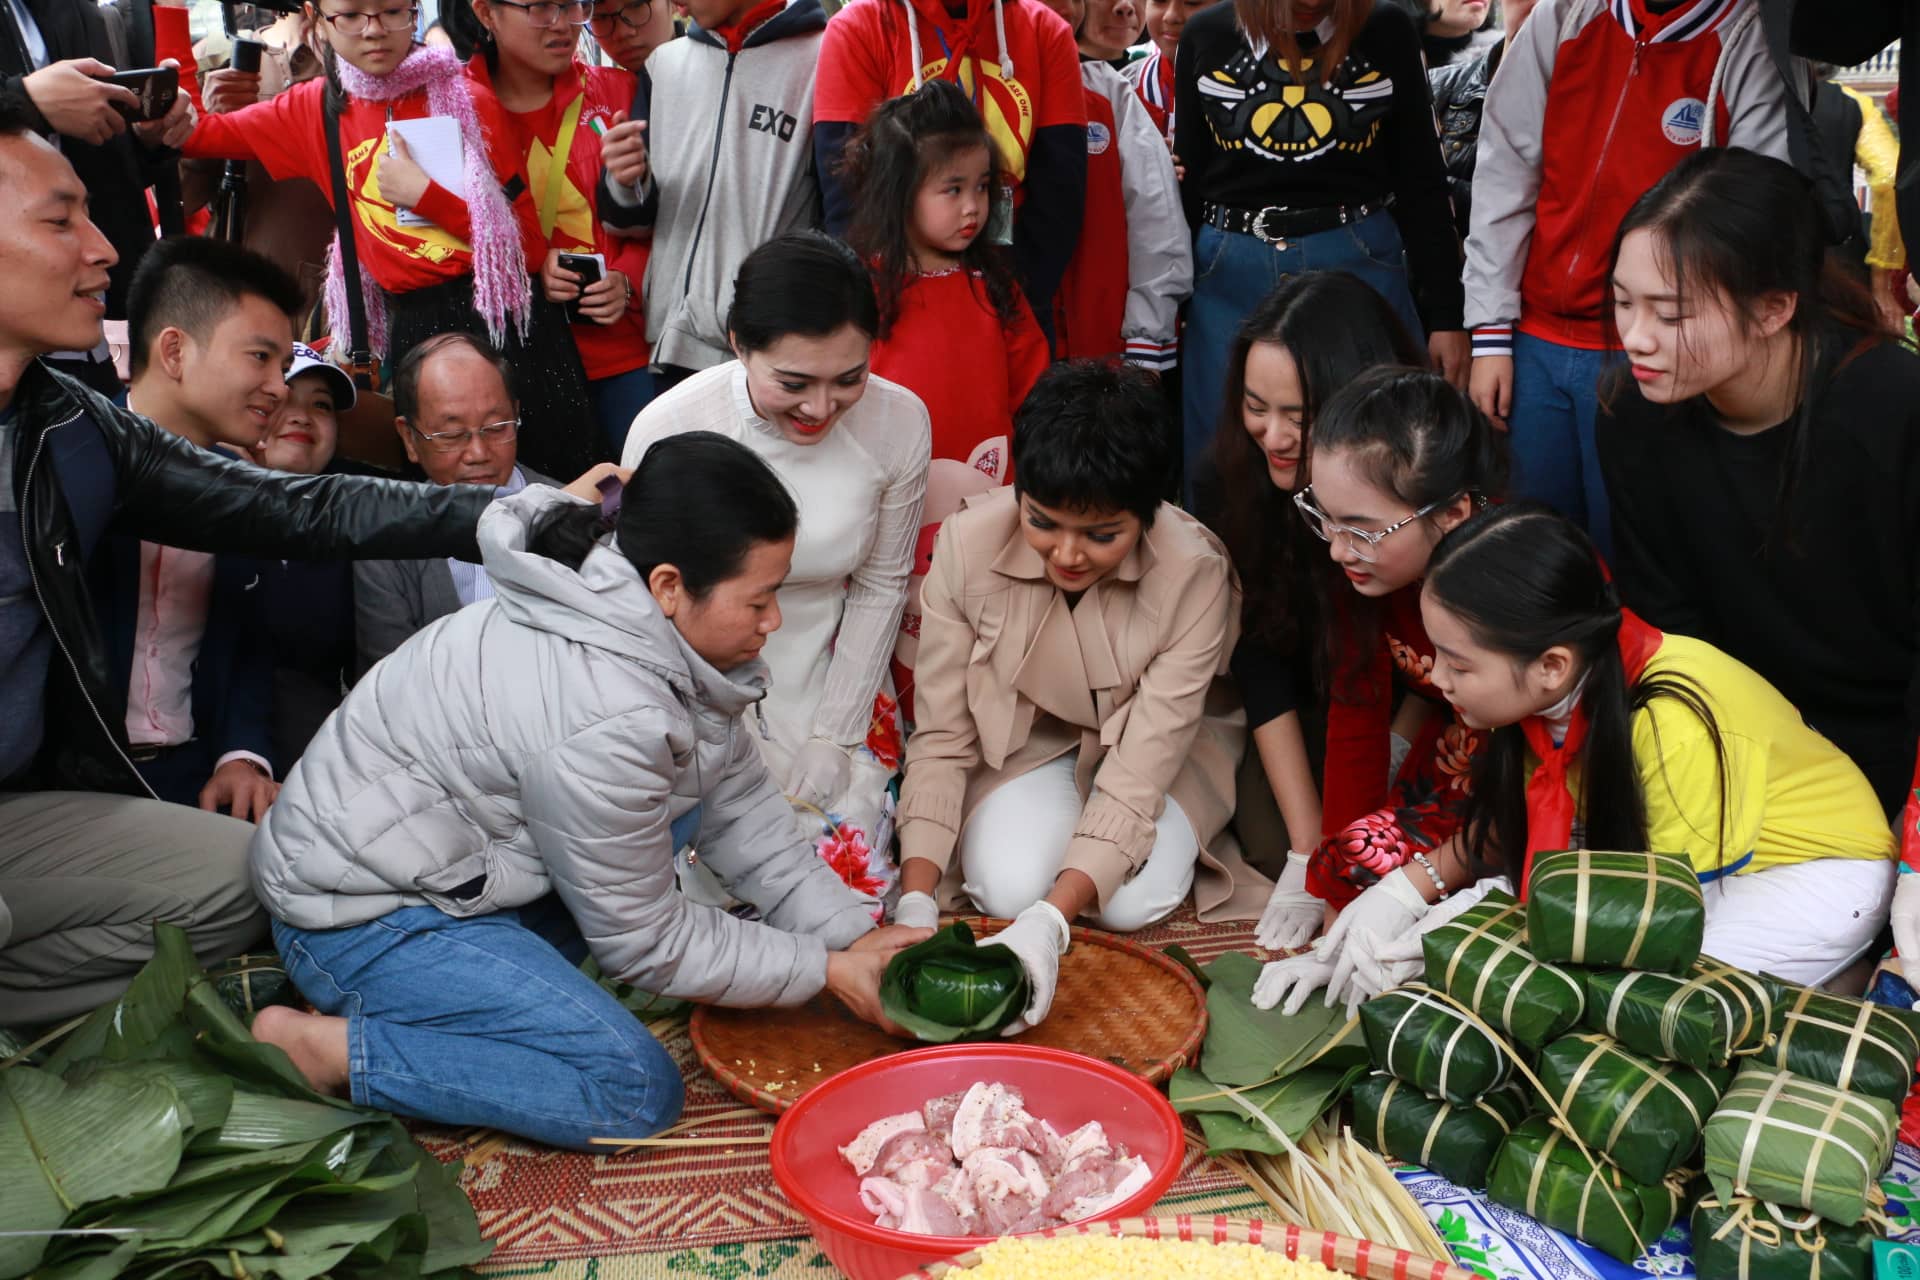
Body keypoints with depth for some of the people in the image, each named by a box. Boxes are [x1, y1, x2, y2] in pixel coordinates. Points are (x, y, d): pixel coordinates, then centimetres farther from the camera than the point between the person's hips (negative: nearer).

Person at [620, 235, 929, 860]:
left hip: (834, 674, 2)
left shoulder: (900, 421, -16)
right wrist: (747, 745, -11)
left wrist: (833, 735, -4)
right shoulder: (666, 430, -22)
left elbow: (879, 586, -3)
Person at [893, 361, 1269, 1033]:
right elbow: (941, 738, -20)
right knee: (1009, 888, -25)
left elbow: (1138, 772, -32)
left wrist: (1049, 922, -45)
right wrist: (916, 902, -33)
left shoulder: (1195, 573, -31)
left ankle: (1183, 839, 9)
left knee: (1134, 901, -25)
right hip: (1026, 738, 1)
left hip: (1160, 744, -1)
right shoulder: (967, 544, -27)